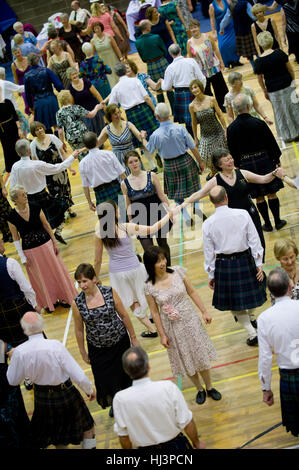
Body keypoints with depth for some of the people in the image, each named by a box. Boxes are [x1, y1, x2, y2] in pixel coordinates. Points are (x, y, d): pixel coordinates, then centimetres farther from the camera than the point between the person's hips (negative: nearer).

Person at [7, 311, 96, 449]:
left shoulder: (19, 352, -19)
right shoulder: (56, 346, -27)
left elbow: (13, 381, -2)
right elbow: (78, 376, -24)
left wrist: (13, 358, 11)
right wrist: (89, 389, -5)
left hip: (42, 398, 3)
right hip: (66, 395, -3)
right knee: (88, 428, 21)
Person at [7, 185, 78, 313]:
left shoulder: (35, 208, -11)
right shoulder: (12, 217, -14)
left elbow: (46, 225, 0)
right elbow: (16, 239, -6)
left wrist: (54, 243, 2)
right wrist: (22, 257, -6)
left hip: (46, 245, 1)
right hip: (30, 251, -1)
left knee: (56, 271, 12)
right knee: (41, 277, 14)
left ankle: (64, 297, 33)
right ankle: (49, 302, 35)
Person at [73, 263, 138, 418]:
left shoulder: (110, 292, -14)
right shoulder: (77, 303, -14)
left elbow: (124, 315, -3)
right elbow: (79, 330, -1)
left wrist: (133, 337, 3)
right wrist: (83, 352, 6)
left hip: (120, 341, 0)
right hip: (97, 349, 0)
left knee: (125, 373, 13)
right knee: (104, 379, 10)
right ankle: (115, 404, 42)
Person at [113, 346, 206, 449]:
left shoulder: (120, 399, -20)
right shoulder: (168, 388, -22)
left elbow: (123, 436, -7)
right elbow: (187, 424, -12)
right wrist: (197, 443, 7)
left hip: (145, 447, 2)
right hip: (174, 445, -2)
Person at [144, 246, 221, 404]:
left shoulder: (178, 272, -11)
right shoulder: (149, 287, -14)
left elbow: (192, 292, -1)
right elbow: (154, 312, -6)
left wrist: (204, 312, -1)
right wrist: (162, 334, -4)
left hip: (190, 320, 1)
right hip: (172, 327, -1)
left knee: (200, 354, 12)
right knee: (186, 360, 13)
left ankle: (209, 387, 32)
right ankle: (200, 390, 34)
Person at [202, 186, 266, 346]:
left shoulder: (208, 224, -11)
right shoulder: (242, 214, -12)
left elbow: (209, 253, -4)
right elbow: (254, 241, -8)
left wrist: (211, 275, 7)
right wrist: (258, 264, 2)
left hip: (223, 265, 0)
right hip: (244, 260, 1)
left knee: (233, 301, 15)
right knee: (249, 291, 27)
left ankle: (252, 332, 12)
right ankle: (250, 318, 50)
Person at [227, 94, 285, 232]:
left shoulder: (231, 128, -9)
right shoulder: (259, 123, -14)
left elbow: (232, 151, 1)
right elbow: (271, 143, -6)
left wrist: (238, 165, 15)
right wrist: (276, 159, 8)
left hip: (247, 164, 2)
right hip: (264, 161, -2)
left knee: (259, 197, 11)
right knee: (271, 193, 11)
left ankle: (267, 224, 19)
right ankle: (278, 222, 18)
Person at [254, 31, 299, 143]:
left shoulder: (258, 61, -12)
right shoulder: (279, 53, -13)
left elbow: (260, 79, -2)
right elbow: (290, 69, -5)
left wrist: (265, 91, 12)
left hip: (273, 90, 0)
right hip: (287, 85, 0)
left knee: (281, 113, 15)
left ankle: (288, 136, 27)